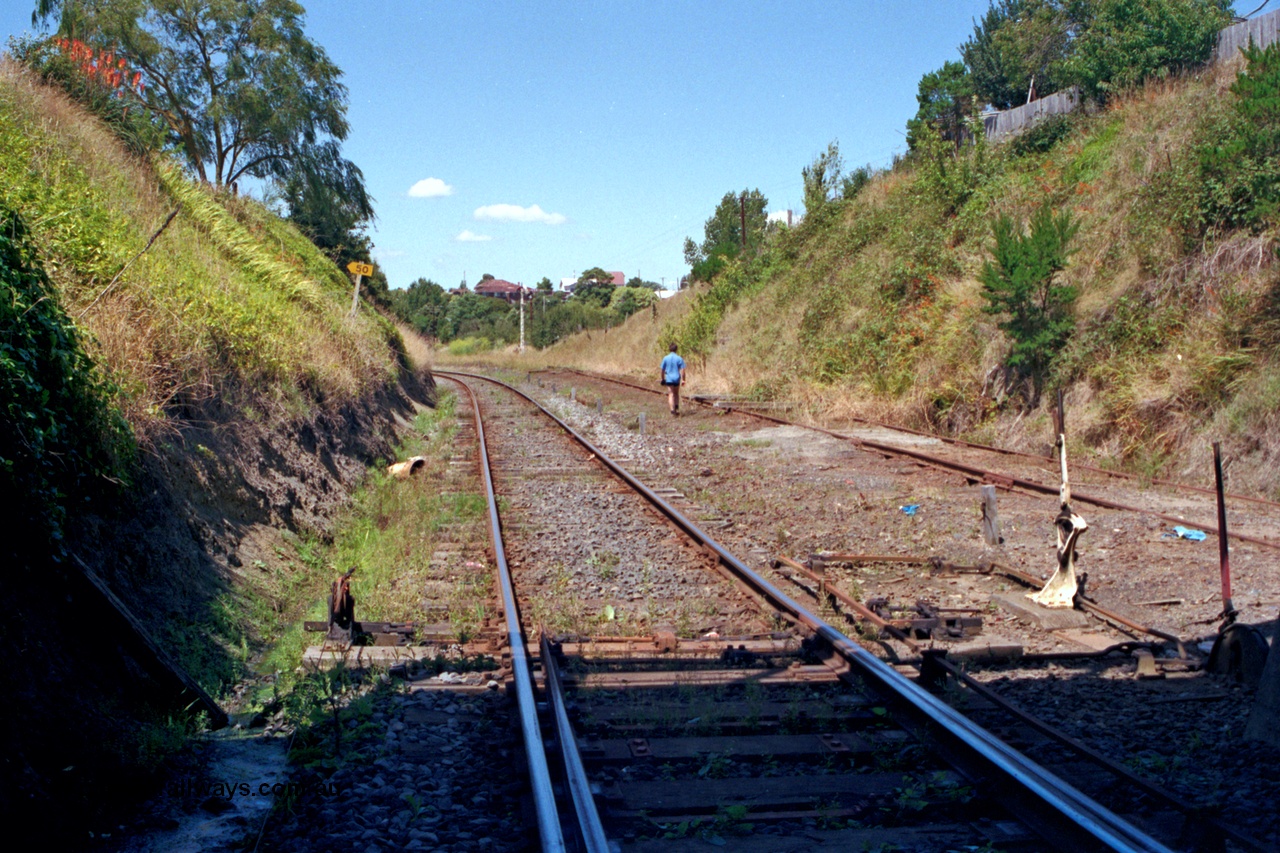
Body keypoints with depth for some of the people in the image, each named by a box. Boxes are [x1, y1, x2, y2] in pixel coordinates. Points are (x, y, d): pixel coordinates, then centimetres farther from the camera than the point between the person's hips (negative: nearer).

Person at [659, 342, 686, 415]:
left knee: (671, 394, -2)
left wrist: (663, 379, 15)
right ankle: (676, 408, 12)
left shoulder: (665, 358, -2)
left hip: (669, 379, -1)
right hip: (677, 379, 1)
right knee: (676, 394, 20)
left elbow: (662, 370, 3)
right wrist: (683, 380, -5)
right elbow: (682, 370, -7)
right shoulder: (679, 359, -3)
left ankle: (672, 410, -13)